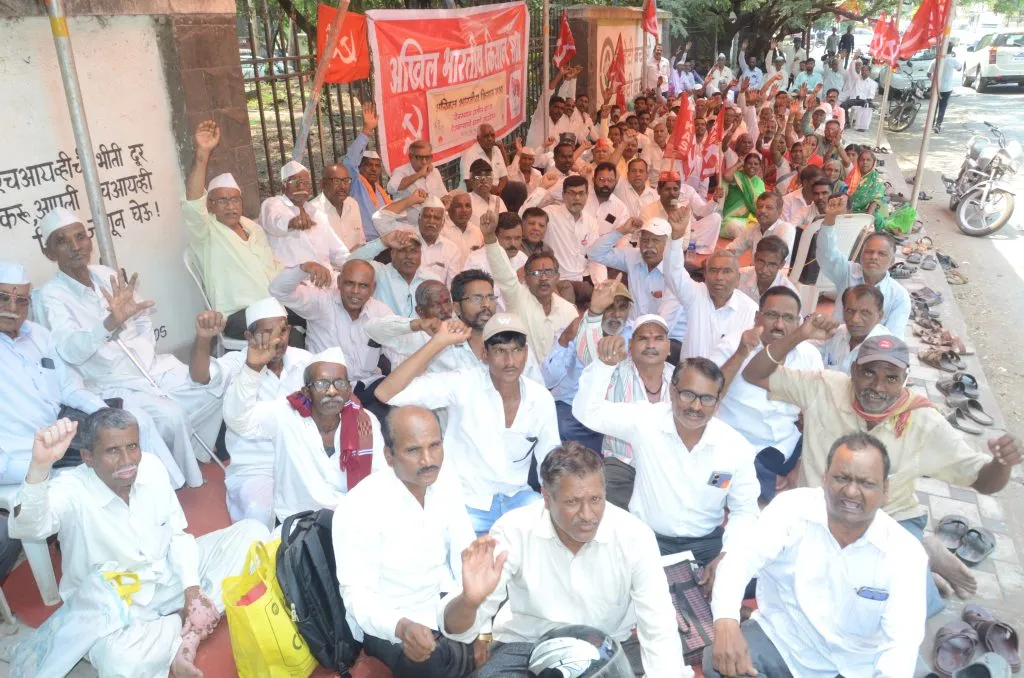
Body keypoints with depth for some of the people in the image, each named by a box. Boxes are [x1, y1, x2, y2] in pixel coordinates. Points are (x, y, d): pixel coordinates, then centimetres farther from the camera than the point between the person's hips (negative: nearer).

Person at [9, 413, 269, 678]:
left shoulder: (151, 466, -9)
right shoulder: (71, 491, -22)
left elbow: (178, 533, 0)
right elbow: (25, 528, -44)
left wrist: (192, 589, -12)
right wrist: (39, 466, -60)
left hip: (169, 576, 5)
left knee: (253, 532, -9)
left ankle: (189, 630, -14)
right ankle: (187, 626, -7)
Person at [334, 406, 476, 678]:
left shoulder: (445, 481, -6)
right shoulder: (360, 508, -22)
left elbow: (466, 556, -3)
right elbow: (357, 594, -22)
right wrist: (402, 627, -41)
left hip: (445, 603, 6)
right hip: (387, 625, -5)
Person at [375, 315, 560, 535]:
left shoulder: (542, 398, -3)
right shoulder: (462, 384, -14)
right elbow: (386, 393, -25)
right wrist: (439, 342, -27)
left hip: (517, 498, 4)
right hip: (465, 501, -4)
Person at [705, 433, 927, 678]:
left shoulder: (905, 552, -11)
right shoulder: (791, 507, -13)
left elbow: (902, 642, -18)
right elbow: (740, 560, -23)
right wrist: (726, 622, -42)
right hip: (778, 639, -1)